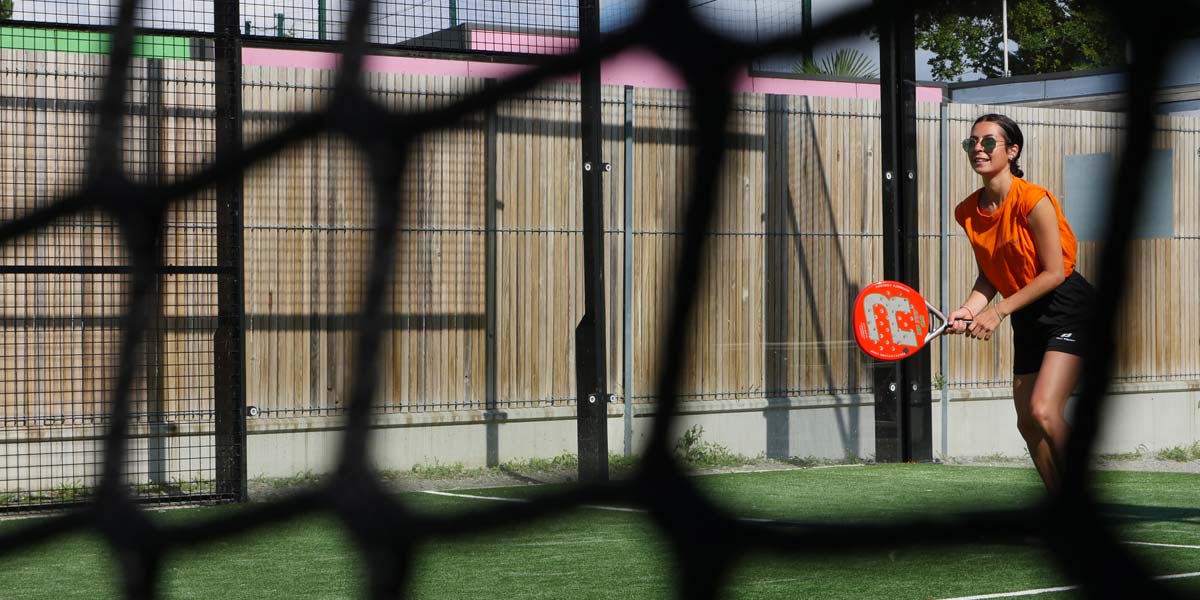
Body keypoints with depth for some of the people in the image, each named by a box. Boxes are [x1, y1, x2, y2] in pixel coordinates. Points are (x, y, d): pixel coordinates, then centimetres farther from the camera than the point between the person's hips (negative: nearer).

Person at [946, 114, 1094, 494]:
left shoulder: (1032, 200, -19)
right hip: (1027, 319, 8)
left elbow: (1054, 273, -18)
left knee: (1044, 411, -22)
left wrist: (999, 312, -19)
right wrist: (970, 309, -8)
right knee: (1027, 423, 8)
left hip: (1068, 310, -8)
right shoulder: (968, 212, 2)